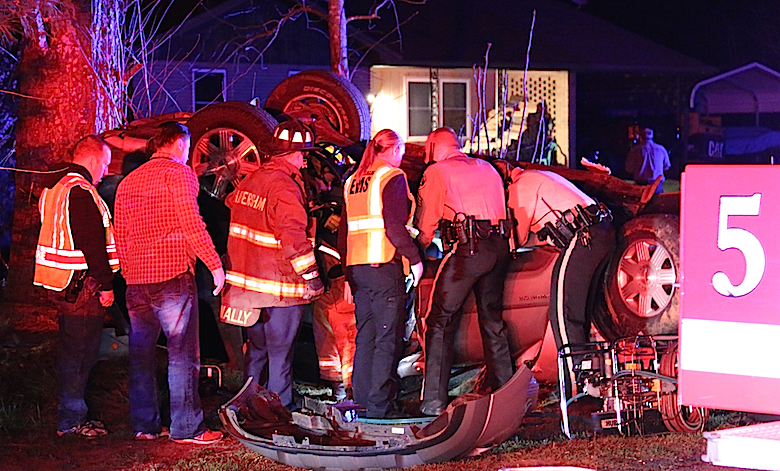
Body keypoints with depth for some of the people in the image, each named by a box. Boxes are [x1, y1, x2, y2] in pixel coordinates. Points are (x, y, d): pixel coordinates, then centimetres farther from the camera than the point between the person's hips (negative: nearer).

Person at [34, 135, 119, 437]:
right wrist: (105, 284, -16)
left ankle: (71, 416, 23)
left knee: (70, 350, 16)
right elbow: (93, 242, -20)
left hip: (58, 283, 10)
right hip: (81, 284, -10)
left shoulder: (53, 187, 16)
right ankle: (72, 420, -1)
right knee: (80, 352, -5)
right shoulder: (81, 191, -17)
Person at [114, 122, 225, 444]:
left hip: (136, 277, 7)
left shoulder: (128, 181, 17)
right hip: (173, 272, -7)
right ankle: (186, 427, -6)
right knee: (183, 352, -4)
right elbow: (191, 223, -14)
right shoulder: (178, 173, -5)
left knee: (141, 354, 10)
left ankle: (144, 424, 12)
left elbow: (120, 234, 19)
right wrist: (215, 264, -11)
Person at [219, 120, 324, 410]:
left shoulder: (248, 182, 10)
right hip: (279, 287, -8)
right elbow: (293, 234, -23)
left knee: (256, 350, 18)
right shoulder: (285, 187, -17)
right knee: (280, 353, -1)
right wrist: (310, 275, -19)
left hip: (246, 281, 8)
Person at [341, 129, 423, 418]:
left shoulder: (352, 182, 15)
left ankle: (362, 398, 16)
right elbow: (395, 227, -16)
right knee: (388, 339, -4)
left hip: (357, 266, 7)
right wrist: (415, 257, -10)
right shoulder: (392, 178, -7)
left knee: (365, 336, 14)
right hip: (385, 265, -7)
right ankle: (380, 405, -7)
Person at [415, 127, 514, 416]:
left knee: (440, 321, -2)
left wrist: (420, 248, 19)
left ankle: (433, 400, -8)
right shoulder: (487, 168, 23)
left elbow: (427, 221, 4)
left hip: (467, 248, -6)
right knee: (492, 320, 18)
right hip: (499, 247, 6)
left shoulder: (437, 171, 5)